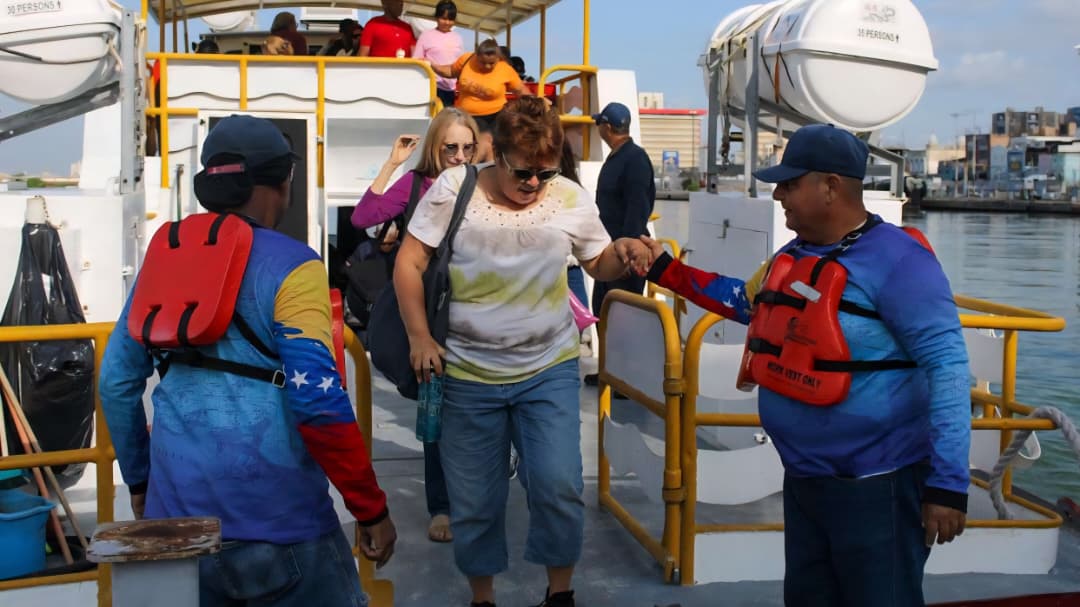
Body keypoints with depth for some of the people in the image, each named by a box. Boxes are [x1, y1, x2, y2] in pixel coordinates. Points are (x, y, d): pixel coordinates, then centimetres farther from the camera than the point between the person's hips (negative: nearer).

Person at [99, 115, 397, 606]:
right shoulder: (289, 267, -9)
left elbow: (117, 381, 12)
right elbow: (317, 398, -17)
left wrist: (139, 480, 24)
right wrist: (372, 510, -9)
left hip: (175, 514, 6)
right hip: (276, 523, -5)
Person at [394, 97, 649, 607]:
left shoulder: (572, 199, -4)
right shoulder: (452, 190, -10)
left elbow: (599, 264, 9)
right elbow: (409, 263, -5)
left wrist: (623, 254, -15)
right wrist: (419, 337, -13)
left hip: (550, 371, 1)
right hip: (468, 374, -1)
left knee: (559, 486, -8)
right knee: (474, 499, 10)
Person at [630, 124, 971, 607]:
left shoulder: (896, 260, -19)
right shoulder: (794, 255, 9)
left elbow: (947, 367, -22)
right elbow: (748, 302, 28)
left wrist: (948, 483, -24)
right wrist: (667, 271, 22)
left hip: (874, 483, -9)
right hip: (803, 477, 9)